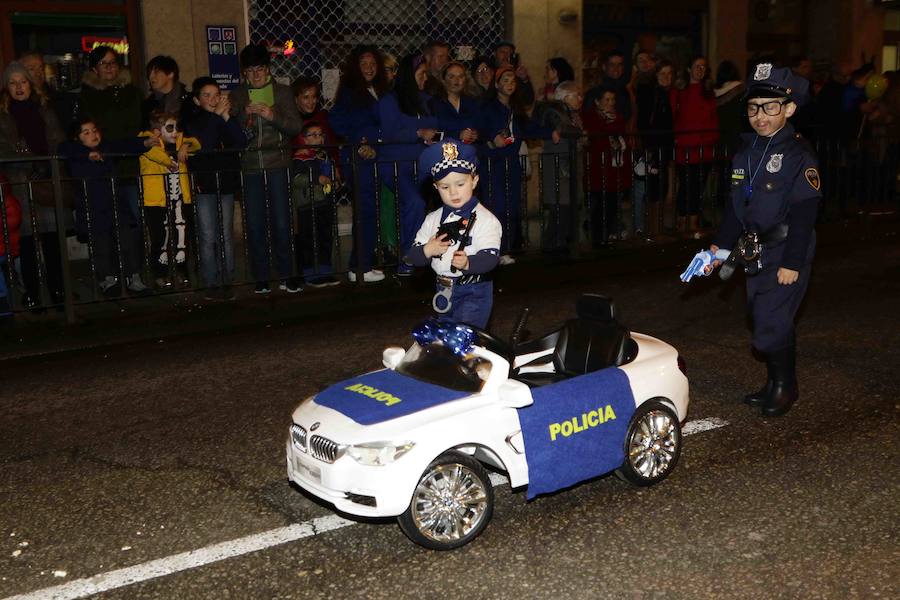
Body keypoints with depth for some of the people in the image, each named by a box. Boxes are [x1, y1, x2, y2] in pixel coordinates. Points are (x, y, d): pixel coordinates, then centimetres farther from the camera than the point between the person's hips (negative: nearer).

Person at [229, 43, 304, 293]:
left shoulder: (282, 92, 9)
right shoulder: (237, 95, 12)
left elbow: (296, 126, 0)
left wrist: (273, 116, -16)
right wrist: (244, 113, -11)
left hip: (277, 163, -1)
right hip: (250, 166, 1)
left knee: (281, 221, -3)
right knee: (255, 223, 2)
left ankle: (286, 275, 6)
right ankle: (261, 277, 9)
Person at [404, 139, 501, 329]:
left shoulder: (485, 219, -11)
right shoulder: (433, 220, 4)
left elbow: (490, 257, -20)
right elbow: (412, 256, 3)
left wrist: (467, 263, -40)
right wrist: (427, 251, -20)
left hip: (474, 292, -6)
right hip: (443, 291, 6)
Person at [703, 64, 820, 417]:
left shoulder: (799, 155, -13)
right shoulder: (745, 153, 10)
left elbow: (804, 215, -16)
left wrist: (792, 264, -19)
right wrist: (720, 245, 11)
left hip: (786, 256, -7)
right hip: (755, 255, 7)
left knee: (771, 328, -9)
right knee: (764, 321, 14)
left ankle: (785, 386, 12)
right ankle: (776, 384, 29)